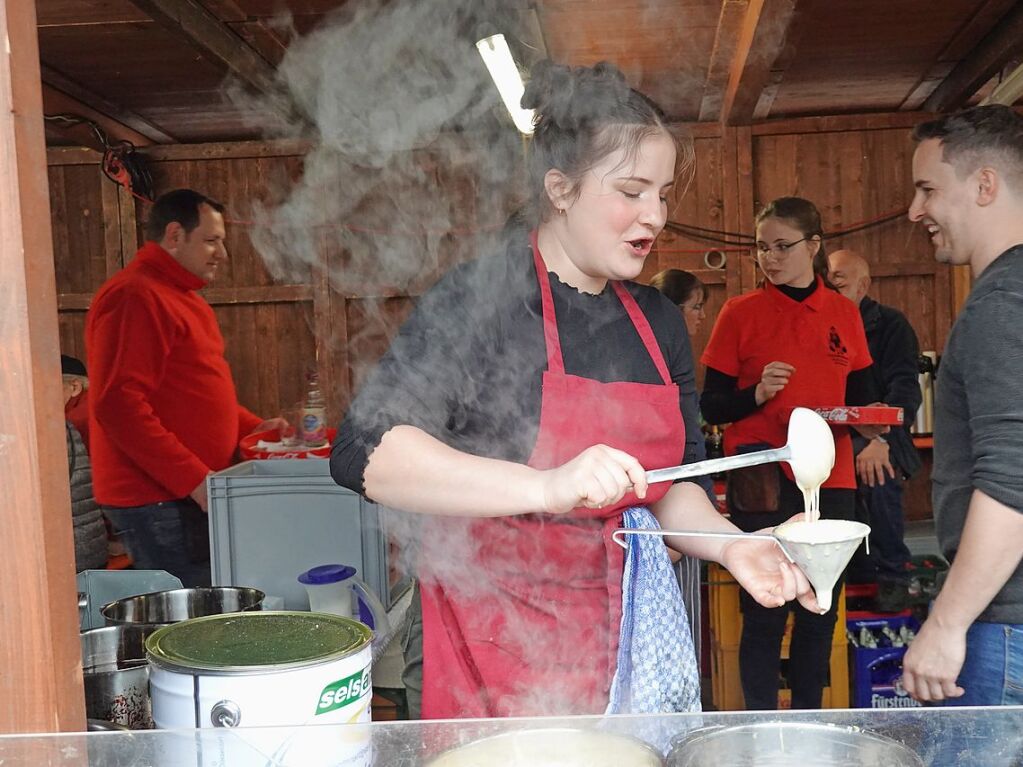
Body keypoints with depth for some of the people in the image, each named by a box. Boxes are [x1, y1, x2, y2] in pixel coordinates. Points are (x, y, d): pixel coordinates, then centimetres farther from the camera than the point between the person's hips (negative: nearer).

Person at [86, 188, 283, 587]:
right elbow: (118, 406, -22)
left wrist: (252, 427, 15)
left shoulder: (179, 296, 20)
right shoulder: (134, 298, -14)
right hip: (156, 499, -10)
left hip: (189, 492, 10)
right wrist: (194, 479, -21)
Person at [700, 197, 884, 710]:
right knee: (763, 614, 0)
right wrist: (758, 393, -20)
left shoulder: (845, 313, 8)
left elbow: (859, 396, 16)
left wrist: (870, 421, -6)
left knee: (820, 610, 11)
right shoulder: (741, 312, -1)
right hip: (763, 484, -3)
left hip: (830, 480, 4)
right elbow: (711, 407, -2)